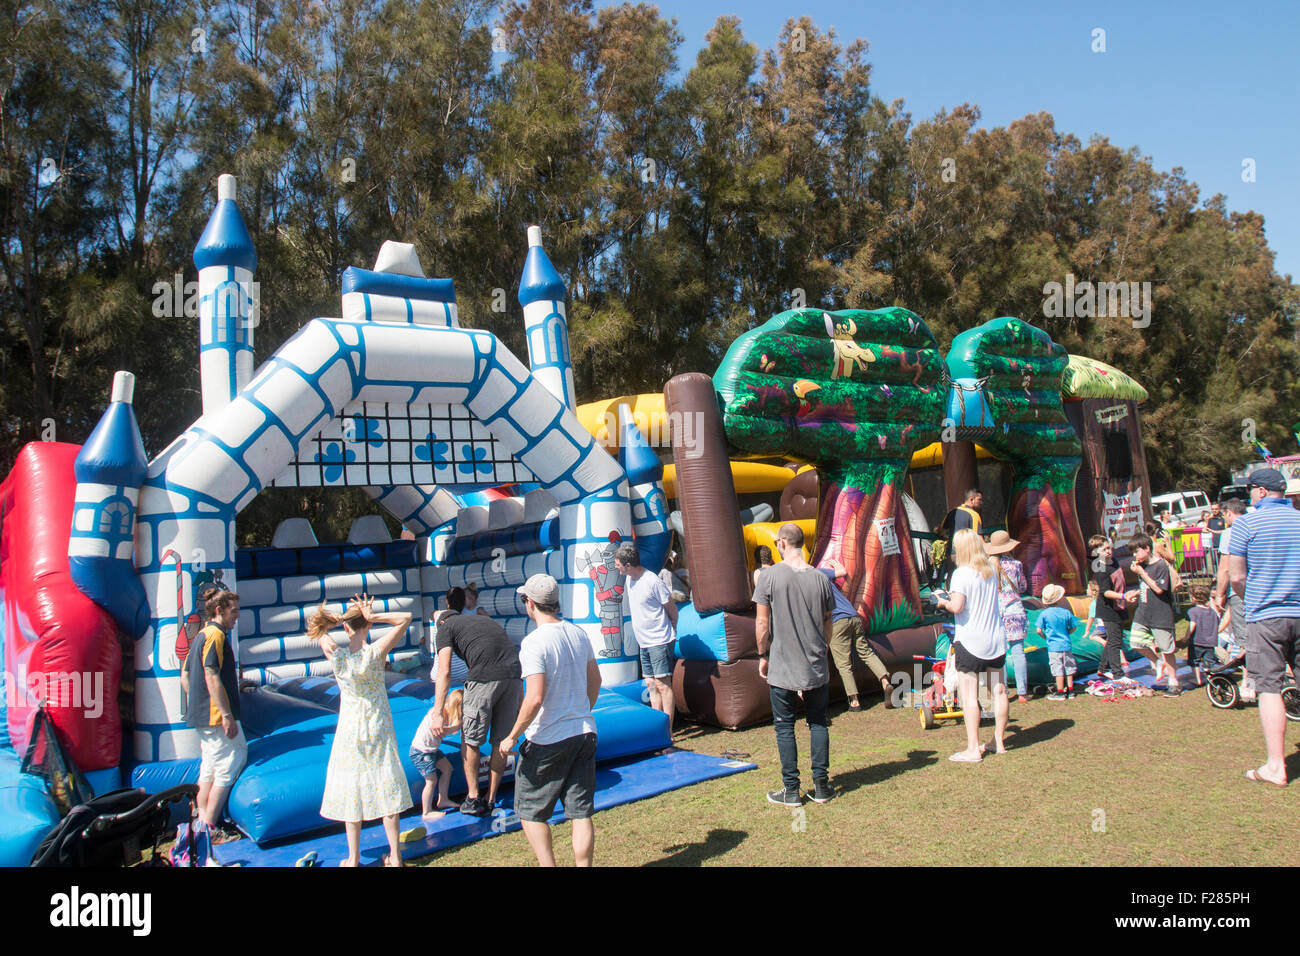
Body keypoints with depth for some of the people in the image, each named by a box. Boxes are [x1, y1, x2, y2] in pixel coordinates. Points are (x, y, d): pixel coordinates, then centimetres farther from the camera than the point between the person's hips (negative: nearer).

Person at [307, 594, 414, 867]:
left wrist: (337, 620, -11)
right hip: (379, 728, 0)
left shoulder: (336, 654, -13)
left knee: (352, 789, 11)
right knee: (385, 788, 9)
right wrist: (373, 617, -20)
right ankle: (394, 856, 17)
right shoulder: (376, 651, -17)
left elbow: (317, 628, 5)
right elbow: (406, 618, -12)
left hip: (350, 729, 1)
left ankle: (353, 859, 20)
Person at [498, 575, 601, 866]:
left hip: (547, 741, -6)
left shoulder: (534, 642, -17)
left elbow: (535, 699, -23)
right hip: (585, 733, 6)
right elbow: (595, 681, 15)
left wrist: (512, 737, -12)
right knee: (581, 812, 10)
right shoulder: (579, 634, 5)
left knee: (530, 811, 11)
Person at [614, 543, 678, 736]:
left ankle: (668, 731, -4)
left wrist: (670, 631, 5)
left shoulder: (652, 581, -18)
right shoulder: (629, 579, 7)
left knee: (663, 684, -7)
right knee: (651, 684, 9)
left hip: (660, 641, -8)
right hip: (643, 641, 8)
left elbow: (672, 608, -8)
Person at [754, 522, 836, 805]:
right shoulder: (820, 579, -1)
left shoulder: (770, 576, -11)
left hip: (782, 668, -3)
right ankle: (821, 786, 17)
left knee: (784, 727, 7)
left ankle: (791, 790, 11)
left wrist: (763, 656, 4)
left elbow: (762, 622, -9)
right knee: (818, 723, 14)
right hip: (817, 669, 3)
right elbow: (827, 623, 7)